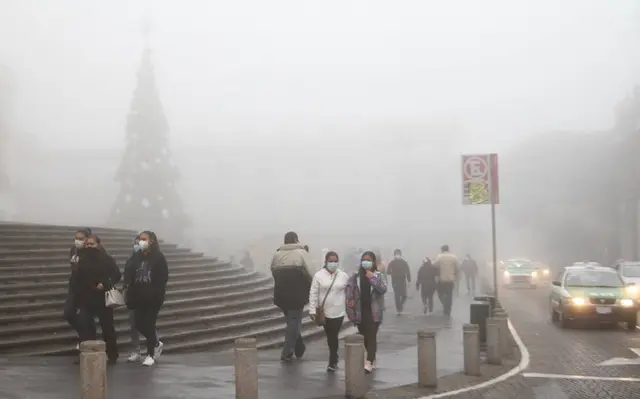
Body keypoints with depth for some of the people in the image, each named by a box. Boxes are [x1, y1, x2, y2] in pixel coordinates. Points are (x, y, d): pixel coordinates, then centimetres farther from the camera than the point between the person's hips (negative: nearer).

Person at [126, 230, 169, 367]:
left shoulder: (159, 257, -5)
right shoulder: (137, 258, 10)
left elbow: (163, 278, -10)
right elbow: (132, 278, 9)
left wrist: (156, 295, -19)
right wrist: (130, 296, 1)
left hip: (154, 298, -5)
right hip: (140, 297, 5)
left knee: (149, 324, -4)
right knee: (140, 325, 5)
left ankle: (150, 354, 7)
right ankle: (157, 344, 29)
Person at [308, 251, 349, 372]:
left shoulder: (344, 276, 0)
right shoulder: (318, 275, -5)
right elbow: (313, 294, -4)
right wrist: (312, 310, -8)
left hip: (338, 312, 0)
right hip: (324, 312, 0)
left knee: (333, 337, -3)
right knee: (329, 337, 11)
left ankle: (332, 362, 3)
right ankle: (334, 358, 31)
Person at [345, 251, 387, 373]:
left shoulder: (378, 276, 0)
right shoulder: (355, 276, 3)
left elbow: (383, 289, -14)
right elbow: (349, 292, 3)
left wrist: (372, 278, -19)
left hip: (374, 312, -3)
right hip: (360, 312, 3)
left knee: (371, 336, -10)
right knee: (365, 337, 11)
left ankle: (369, 362, -16)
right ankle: (372, 358, 27)